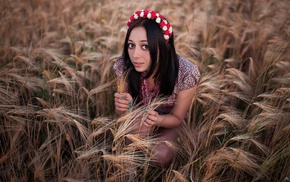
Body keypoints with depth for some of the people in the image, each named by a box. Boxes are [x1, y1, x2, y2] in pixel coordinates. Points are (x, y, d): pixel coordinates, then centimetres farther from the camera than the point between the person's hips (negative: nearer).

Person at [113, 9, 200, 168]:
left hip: (167, 122, -1)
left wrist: (157, 120, -38)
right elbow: (123, 111, -10)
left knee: (160, 156, -27)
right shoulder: (125, 66, -25)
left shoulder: (186, 74, -32)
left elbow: (177, 118, -16)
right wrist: (123, 105, -35)